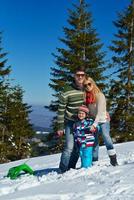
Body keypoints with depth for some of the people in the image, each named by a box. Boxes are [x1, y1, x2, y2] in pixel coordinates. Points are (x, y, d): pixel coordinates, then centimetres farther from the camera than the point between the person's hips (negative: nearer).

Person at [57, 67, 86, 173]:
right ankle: (63, 170, 1)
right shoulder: (67, 91, -13)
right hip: (70, 122, -5)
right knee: (69, 147, -11)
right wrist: (60, 127, -11)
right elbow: (61, 109, -10)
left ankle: (71, 168, 21)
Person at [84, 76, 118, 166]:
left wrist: (95, 124, -27)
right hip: (93, 121, 5)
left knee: (106, 136, -25)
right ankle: (94, 161, 11)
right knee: (94, 141, 4)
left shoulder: (100, 95, -13)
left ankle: (113, 158, -21)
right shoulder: (86, 97, 3)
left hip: (103, 119, -5)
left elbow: (100, 111, -20)